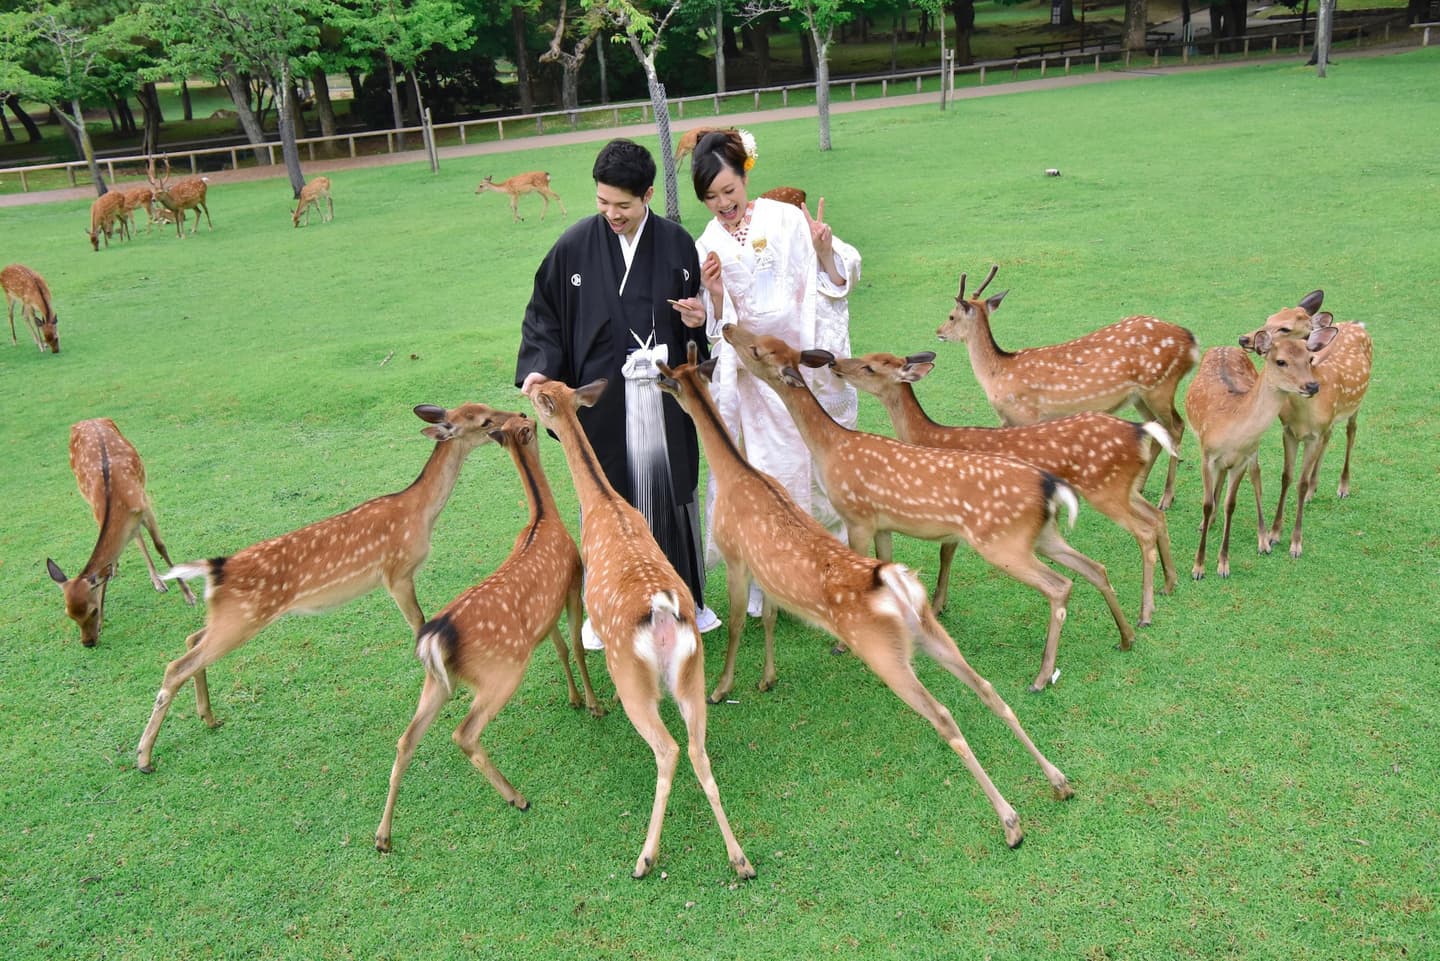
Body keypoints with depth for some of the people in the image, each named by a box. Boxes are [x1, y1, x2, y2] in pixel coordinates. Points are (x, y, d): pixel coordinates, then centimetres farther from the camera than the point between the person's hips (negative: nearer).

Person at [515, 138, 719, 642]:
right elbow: (544, 313, 2)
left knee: (671, 491, 12)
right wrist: (539, 367, -13)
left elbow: (696, 316, 13)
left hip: (664, 397, 2)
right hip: (603, 398, -1)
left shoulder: (677, 245, 1)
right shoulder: (574, 247, -5)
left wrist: (698, 318, -10)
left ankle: (684, 596, 31)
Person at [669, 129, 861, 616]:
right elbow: (721, 325, 3)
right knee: (769, 471, 3)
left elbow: (839, 283, 0)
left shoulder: (788, 220, -3)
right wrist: (715, 298, -16)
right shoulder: (708, 246, 3)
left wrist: (825, 251, -18)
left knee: (818, 463, 8)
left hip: (806, 368, -1)